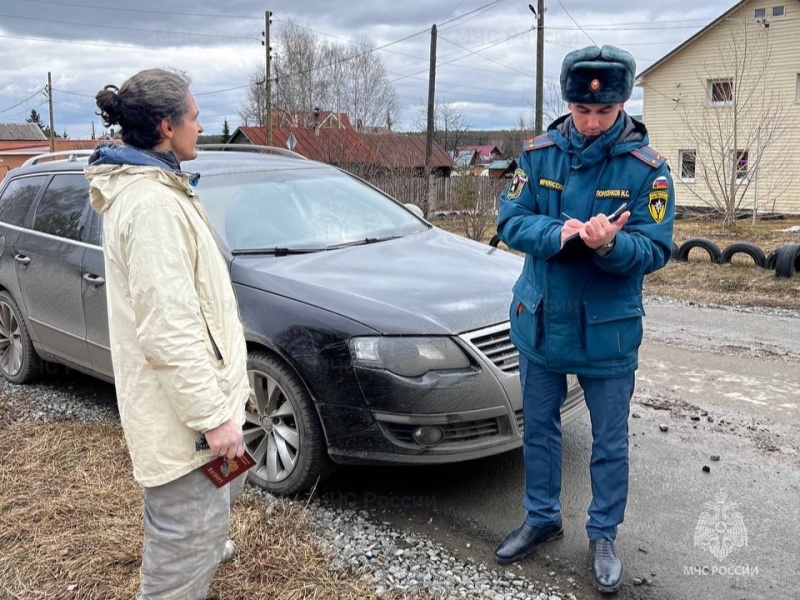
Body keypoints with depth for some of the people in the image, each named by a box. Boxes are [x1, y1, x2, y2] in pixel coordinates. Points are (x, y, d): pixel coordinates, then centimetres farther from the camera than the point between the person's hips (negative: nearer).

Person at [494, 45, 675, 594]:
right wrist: (558, 234, -25)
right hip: (541, 322, 3)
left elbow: (655, 250, -13)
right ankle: (542, 518, 39)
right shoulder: (539, 153, -4)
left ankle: (604, 536, 32)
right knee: (539, 428, 18)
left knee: (610, 443, 11)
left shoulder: (647, 167, -12)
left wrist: (611, 245, -35)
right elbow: (511, 221, -6)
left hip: (609, 331, -3)